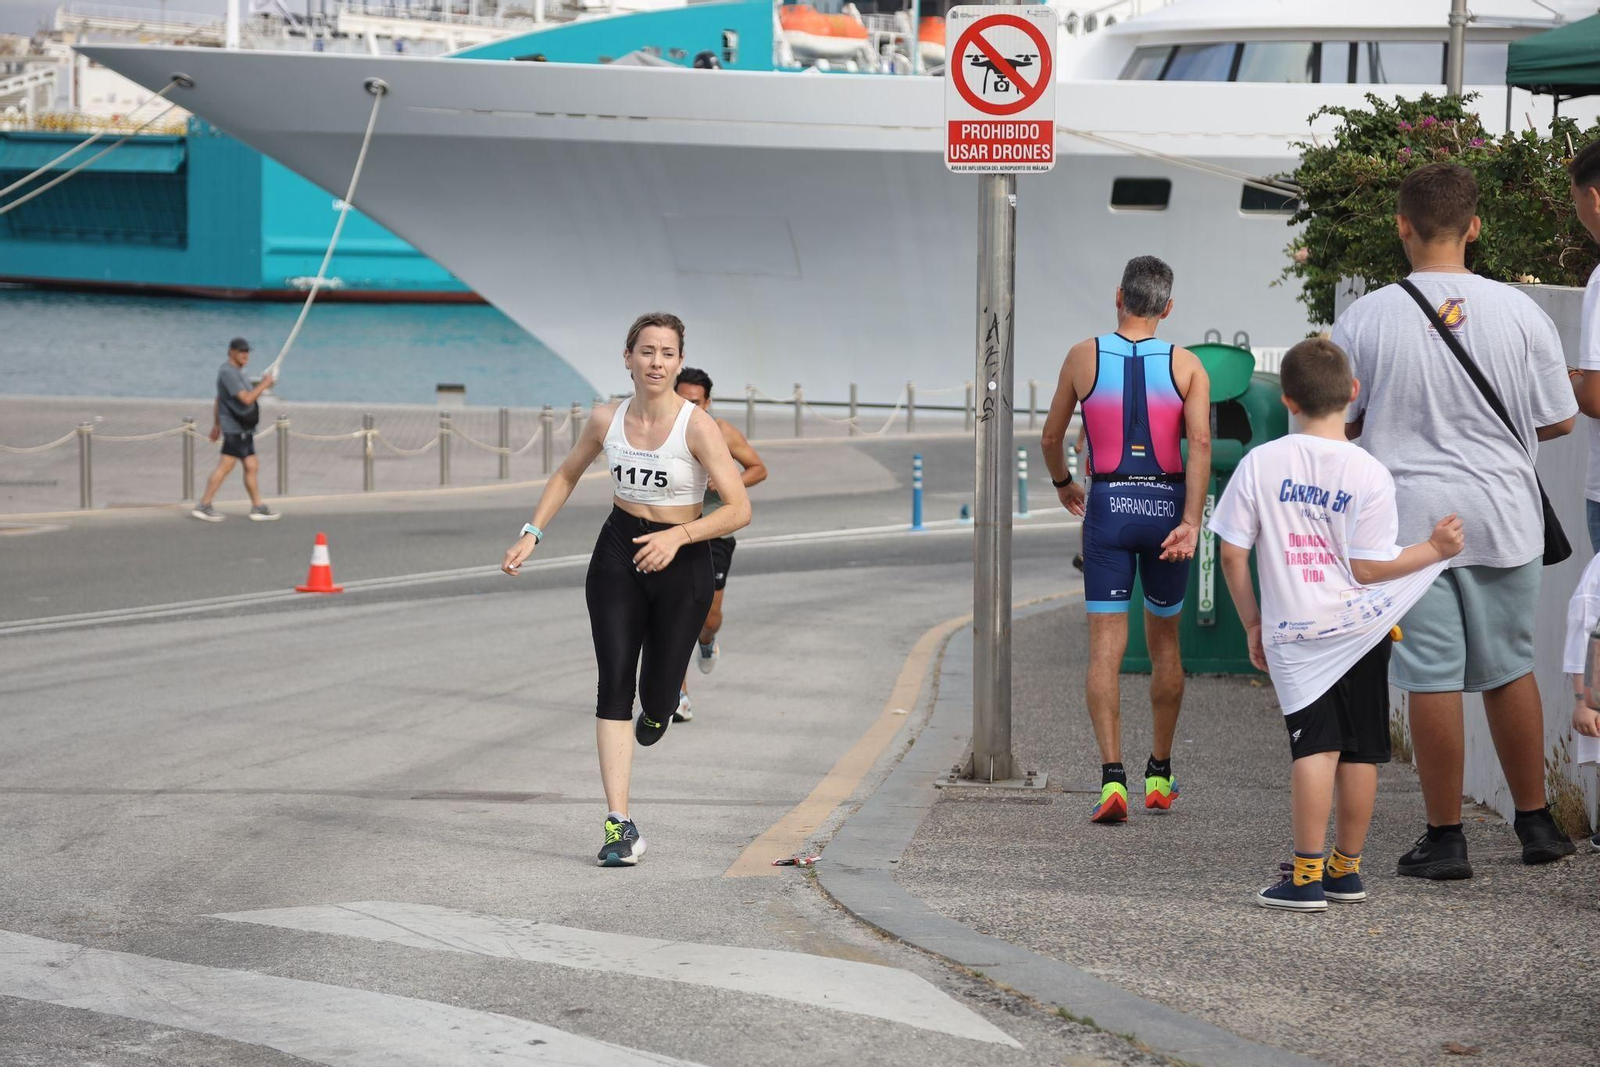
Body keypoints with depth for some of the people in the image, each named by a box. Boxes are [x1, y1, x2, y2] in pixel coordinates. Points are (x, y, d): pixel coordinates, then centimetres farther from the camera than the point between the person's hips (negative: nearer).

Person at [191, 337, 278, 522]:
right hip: (235, 428, -10)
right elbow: (246, 398, -22)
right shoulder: (228, 372, -15)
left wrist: (216, 424, 28)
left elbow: (218, 400, 25)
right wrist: (264, 384, -13)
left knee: (251, 467, 9)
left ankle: (258, 507, 12)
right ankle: (204, 506, -6)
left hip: (244, 429, 10)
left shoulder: (235, 372, 17)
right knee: (225, 466, -9)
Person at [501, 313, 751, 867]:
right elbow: (566, 475, 15)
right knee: (614, 684, -10)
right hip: (618, 554, 2)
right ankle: (620, 824, -12)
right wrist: (531, 534, 6)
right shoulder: (607, 420, -3)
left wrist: (677, 536, -30)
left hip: (682, 560, -2)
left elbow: (739, 509, -18)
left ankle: (656, 710, 46)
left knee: (657, 696, 4)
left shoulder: (697, 427, -16)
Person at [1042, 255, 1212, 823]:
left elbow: (1051, 438, 8)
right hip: (1167, 505, 1)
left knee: (1106, 647, -3)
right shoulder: (1187, 365, -1)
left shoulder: (1084, 356, 0)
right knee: (1164, 642, 17)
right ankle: (1159, 775, 26)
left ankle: (1112, 777, -19)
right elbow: (1200, 444, -13)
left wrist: (1063, 484, 28)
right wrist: (1190, 523, -17)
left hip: (1108, 506, -1)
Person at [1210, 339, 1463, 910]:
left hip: (1292, 634, 0)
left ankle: (1307, 876, -11)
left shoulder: (1260, 464, -4)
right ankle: (1346, 869, 18)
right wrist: (1435, 548, 1)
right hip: (1360, 627, 0)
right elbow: (1368, 569, -10)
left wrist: (1252, 623, 11)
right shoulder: (1370, 473, -9)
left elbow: (1232, 555, -1)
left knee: (1314, 747, -3)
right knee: (1360, 750, 10)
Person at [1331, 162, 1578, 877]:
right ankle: (1536, 824, 24)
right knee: (1510, 669, 15)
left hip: (1409, 516, -2)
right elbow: (1559, 422, 3)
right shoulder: (1519, 313, -5)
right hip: (1502, 518, 2)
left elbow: (1337, 424, 0)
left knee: (1431, 678, 2)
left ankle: (1445, 839, 7)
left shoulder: (1364, 320, -8)